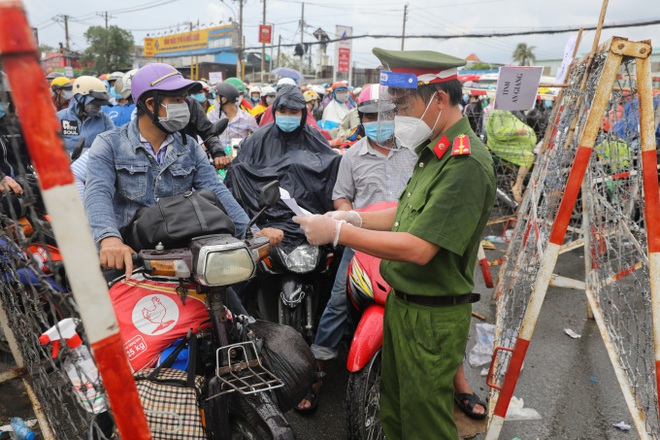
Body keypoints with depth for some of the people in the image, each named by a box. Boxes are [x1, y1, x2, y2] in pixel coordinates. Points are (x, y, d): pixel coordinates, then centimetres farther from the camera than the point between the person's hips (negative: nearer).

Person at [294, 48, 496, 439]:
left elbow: (418, 249, -29)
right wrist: (354, 217, 0)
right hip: (401, 303, 9)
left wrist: (338, 232, -23)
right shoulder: (436, 151, 7)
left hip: (433, 318, -9)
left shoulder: (467, 164, -24)